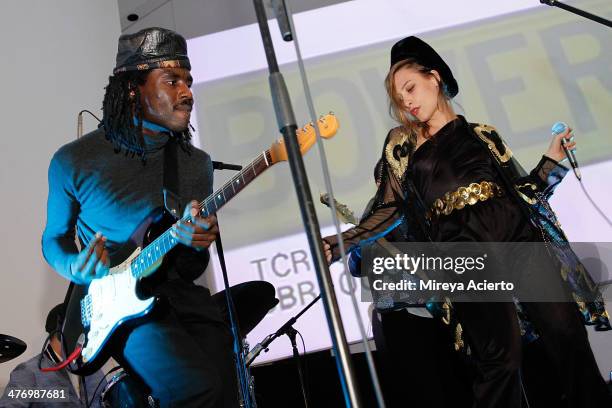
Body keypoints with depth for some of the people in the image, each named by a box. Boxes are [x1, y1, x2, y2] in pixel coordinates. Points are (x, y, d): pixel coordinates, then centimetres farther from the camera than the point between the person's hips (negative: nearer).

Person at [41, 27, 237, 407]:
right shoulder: (74, 161, -3)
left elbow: (192, 270, 12)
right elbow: (53, 239, 12)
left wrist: (198, 245, -12)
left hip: (184, 295, 4)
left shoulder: (198, 164, 7)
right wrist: (79, 268, -11)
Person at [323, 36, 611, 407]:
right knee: (502, 356, -13)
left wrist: (552, 160, 9)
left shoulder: (482, 134, 18)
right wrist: (336, 245, -1)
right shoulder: (401, 145, 14)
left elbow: (521, 190, 20)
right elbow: (390, 210, 9)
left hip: (520, 238, 2)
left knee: (566, 332, -5)